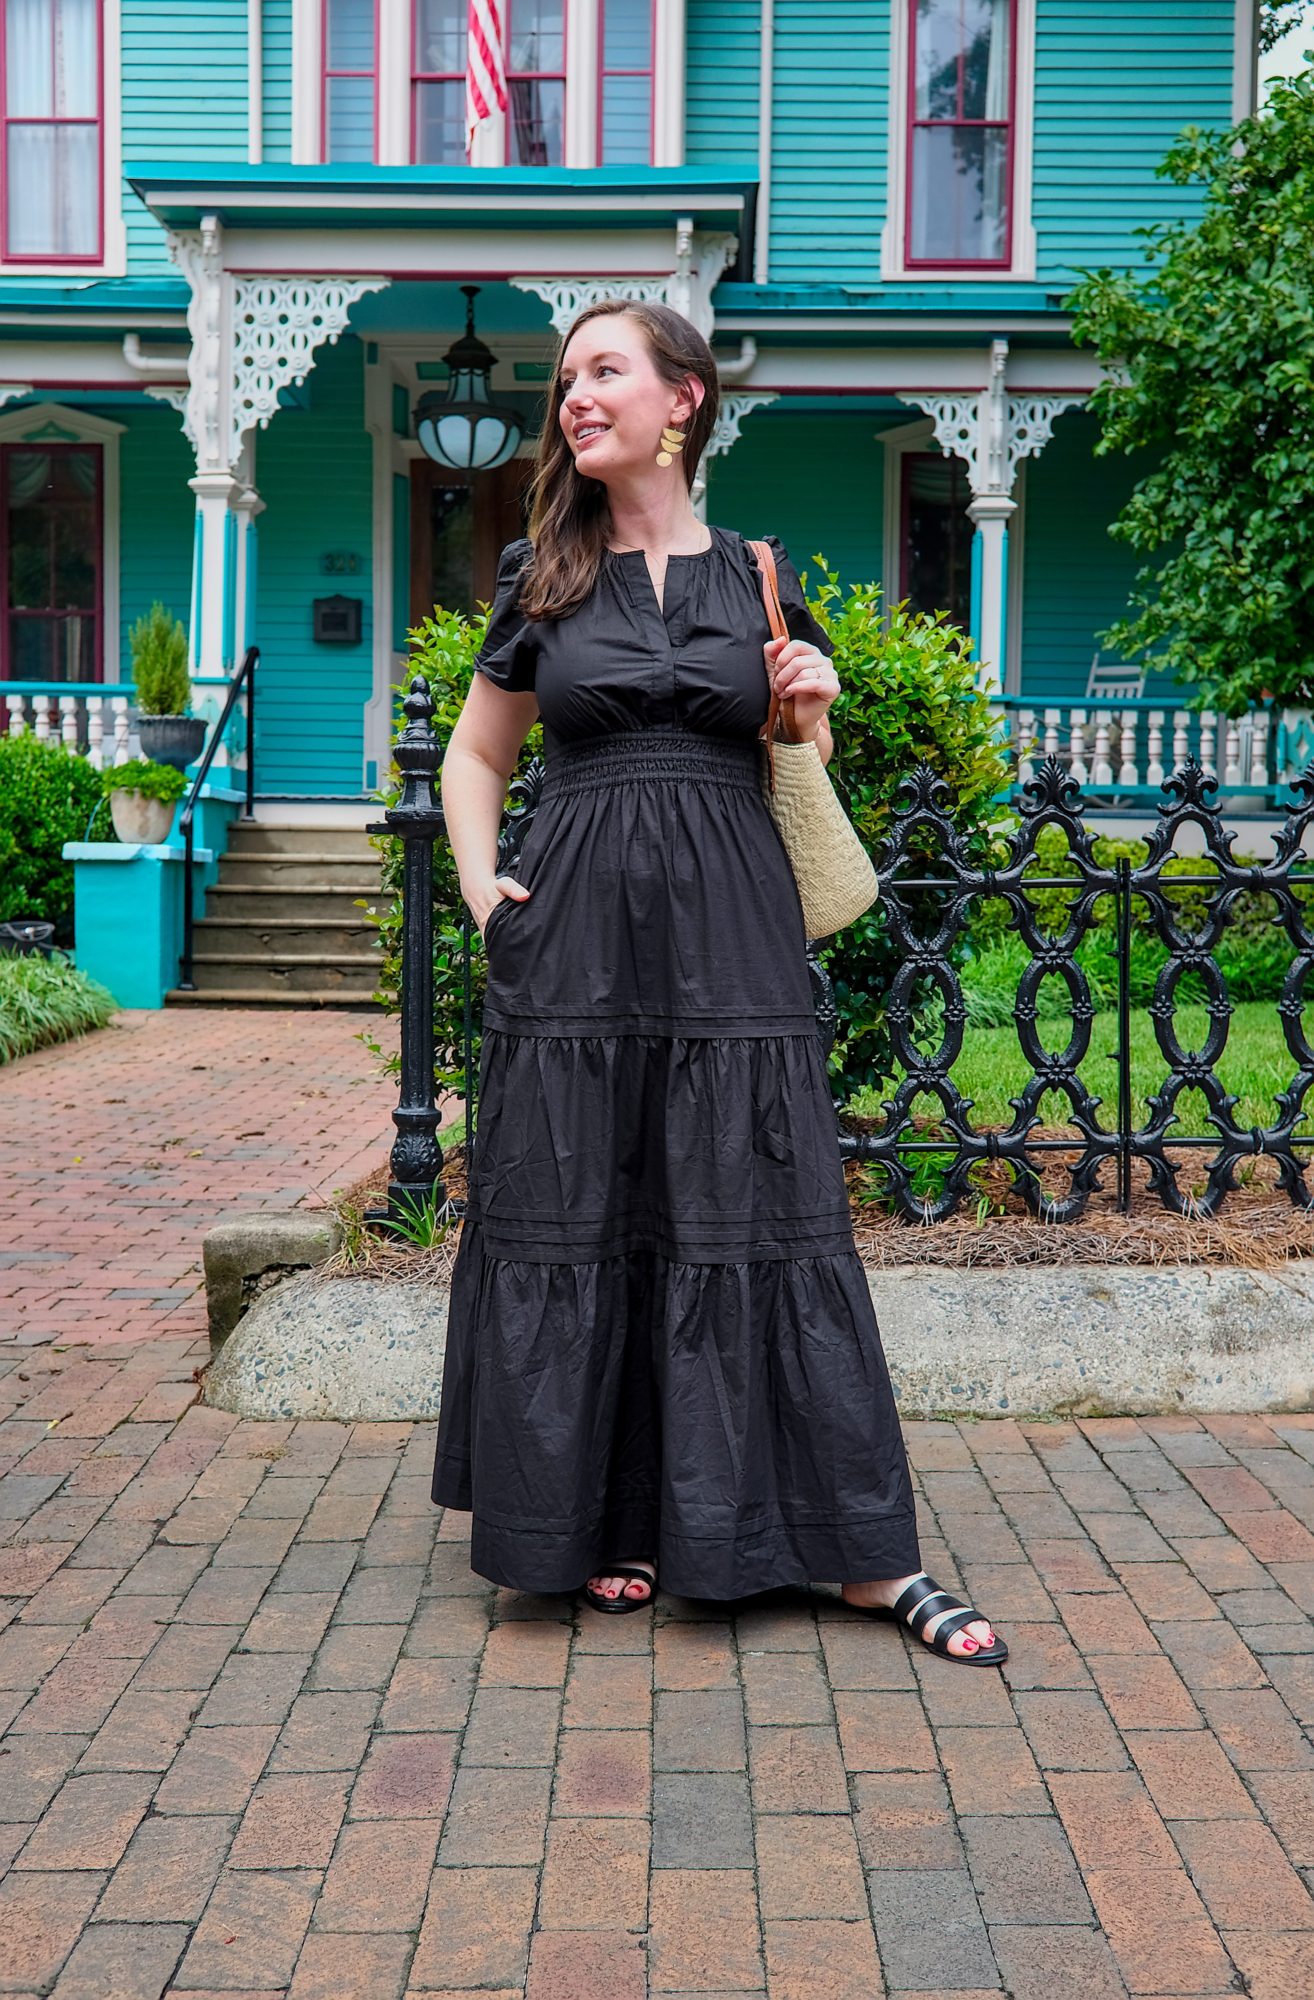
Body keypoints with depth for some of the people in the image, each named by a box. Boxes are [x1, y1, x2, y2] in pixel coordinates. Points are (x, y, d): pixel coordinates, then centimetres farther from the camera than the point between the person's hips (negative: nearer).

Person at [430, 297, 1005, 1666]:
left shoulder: (759, 576, 9)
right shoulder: (544, 575, 9)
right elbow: (477, 752, 17)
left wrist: (811, 713, -4)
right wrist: (480, 884, 2)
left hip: (730, 934, 0)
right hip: (574, 933, 1)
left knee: (759, 1222, -2)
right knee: (573, 1220, 3)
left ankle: (867, 1560, 5)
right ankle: (599, 1522, 20)